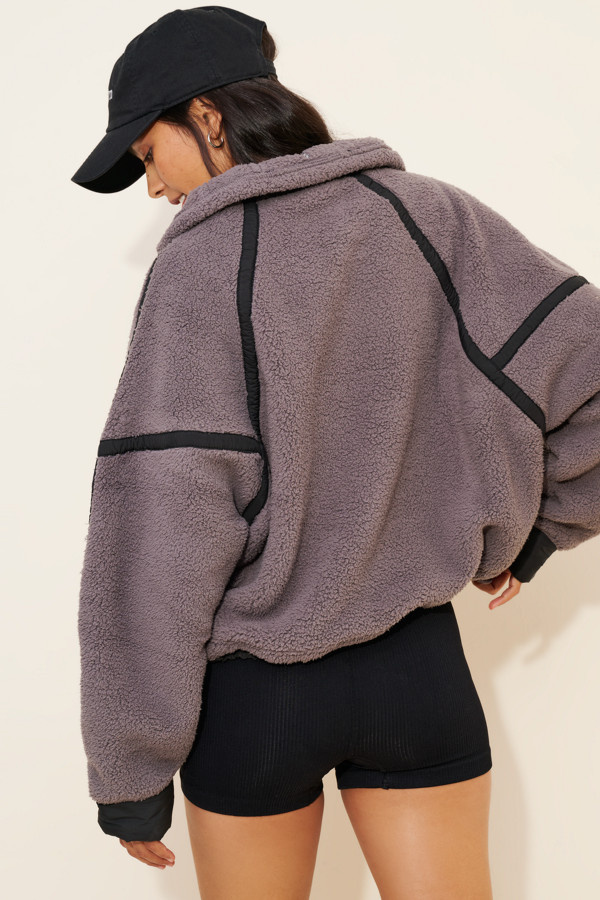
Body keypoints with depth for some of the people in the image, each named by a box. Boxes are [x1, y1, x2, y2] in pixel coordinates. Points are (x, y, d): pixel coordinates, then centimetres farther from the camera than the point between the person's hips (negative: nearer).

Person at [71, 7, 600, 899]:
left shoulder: (199, 262, -14)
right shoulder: (432, 216, -3)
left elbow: (156, 532, -17)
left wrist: (128, 769, -9)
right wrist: (527, 531, 9)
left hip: (250, 688, -2)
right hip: (420, 664, 3)